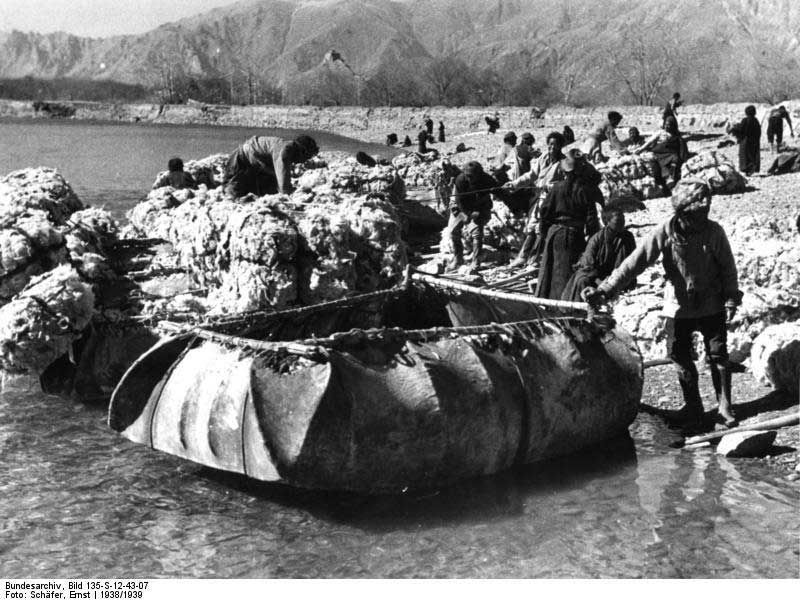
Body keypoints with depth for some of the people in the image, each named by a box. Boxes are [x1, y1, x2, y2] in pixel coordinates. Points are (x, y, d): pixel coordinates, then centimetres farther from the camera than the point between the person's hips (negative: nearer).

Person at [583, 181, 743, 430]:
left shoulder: (714, 231, -15)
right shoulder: (664, 233, -17)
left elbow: (728, 267, -2)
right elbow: (635, 262, -20)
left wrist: (731, 299, -4)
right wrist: (605, 289, -28)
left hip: (712, 306, 0)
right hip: (680, 305, 1)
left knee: (718, 354, 6)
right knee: (681, 357, 6)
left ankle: (725, 406, 20)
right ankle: (692, 407, 22)